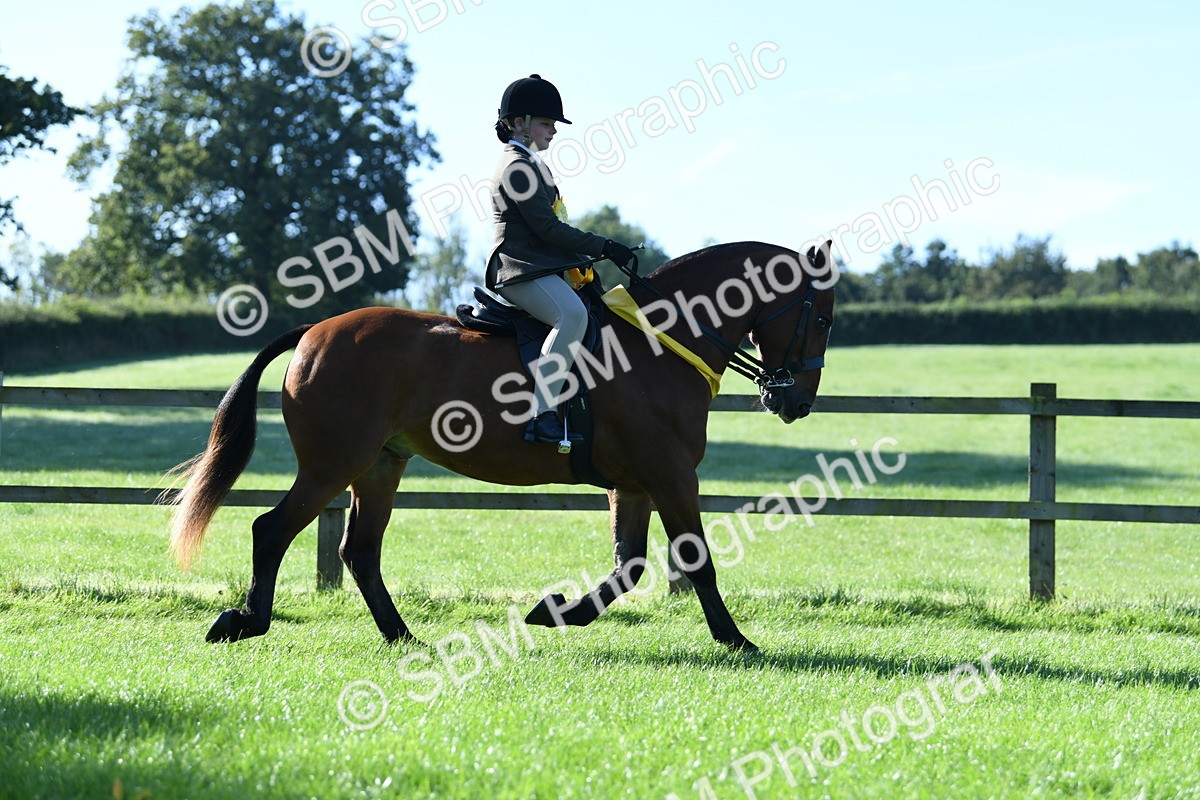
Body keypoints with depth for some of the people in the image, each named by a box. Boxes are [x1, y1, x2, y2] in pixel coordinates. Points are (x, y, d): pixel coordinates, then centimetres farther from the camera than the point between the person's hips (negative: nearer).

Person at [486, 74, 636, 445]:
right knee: (573, 315, -35)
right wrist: (604, 247, -15)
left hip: (543, 268, 12)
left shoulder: (531, 164, 23)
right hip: (523, 271, -12)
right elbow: (547, 228, -17)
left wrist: (595, 251, 20)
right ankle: (542, 414, -43)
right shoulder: (517, 167, -11)